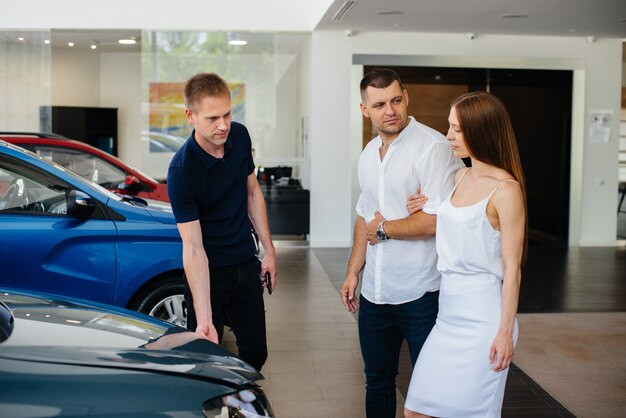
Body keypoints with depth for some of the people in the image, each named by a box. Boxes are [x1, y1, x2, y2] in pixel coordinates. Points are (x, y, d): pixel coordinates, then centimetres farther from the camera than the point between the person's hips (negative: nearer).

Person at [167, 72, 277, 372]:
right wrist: (204, 320, -31)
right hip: (209, 271, -5)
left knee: (255, 352, 13)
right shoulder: (181, 170, -26)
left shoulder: (240, 136, -7)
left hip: (246, 264, 6)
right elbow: (193, 247, -27)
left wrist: (269, 249, 8)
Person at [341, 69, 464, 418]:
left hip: (421, 295, -7)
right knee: (377, 382, 19)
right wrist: (353, 272, 17)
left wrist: (384, 228, -9)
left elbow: (437, 220, -23)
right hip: (375, 294, 7)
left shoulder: (433, 147, -15)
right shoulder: (369, 153, 10)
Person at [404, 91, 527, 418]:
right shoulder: (460, 177, 9)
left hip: (482, 316, -7)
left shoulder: (506, 190, -13)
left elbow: (512, 268, -12)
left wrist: (506, 332, -12)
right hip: (449, 313, 7)